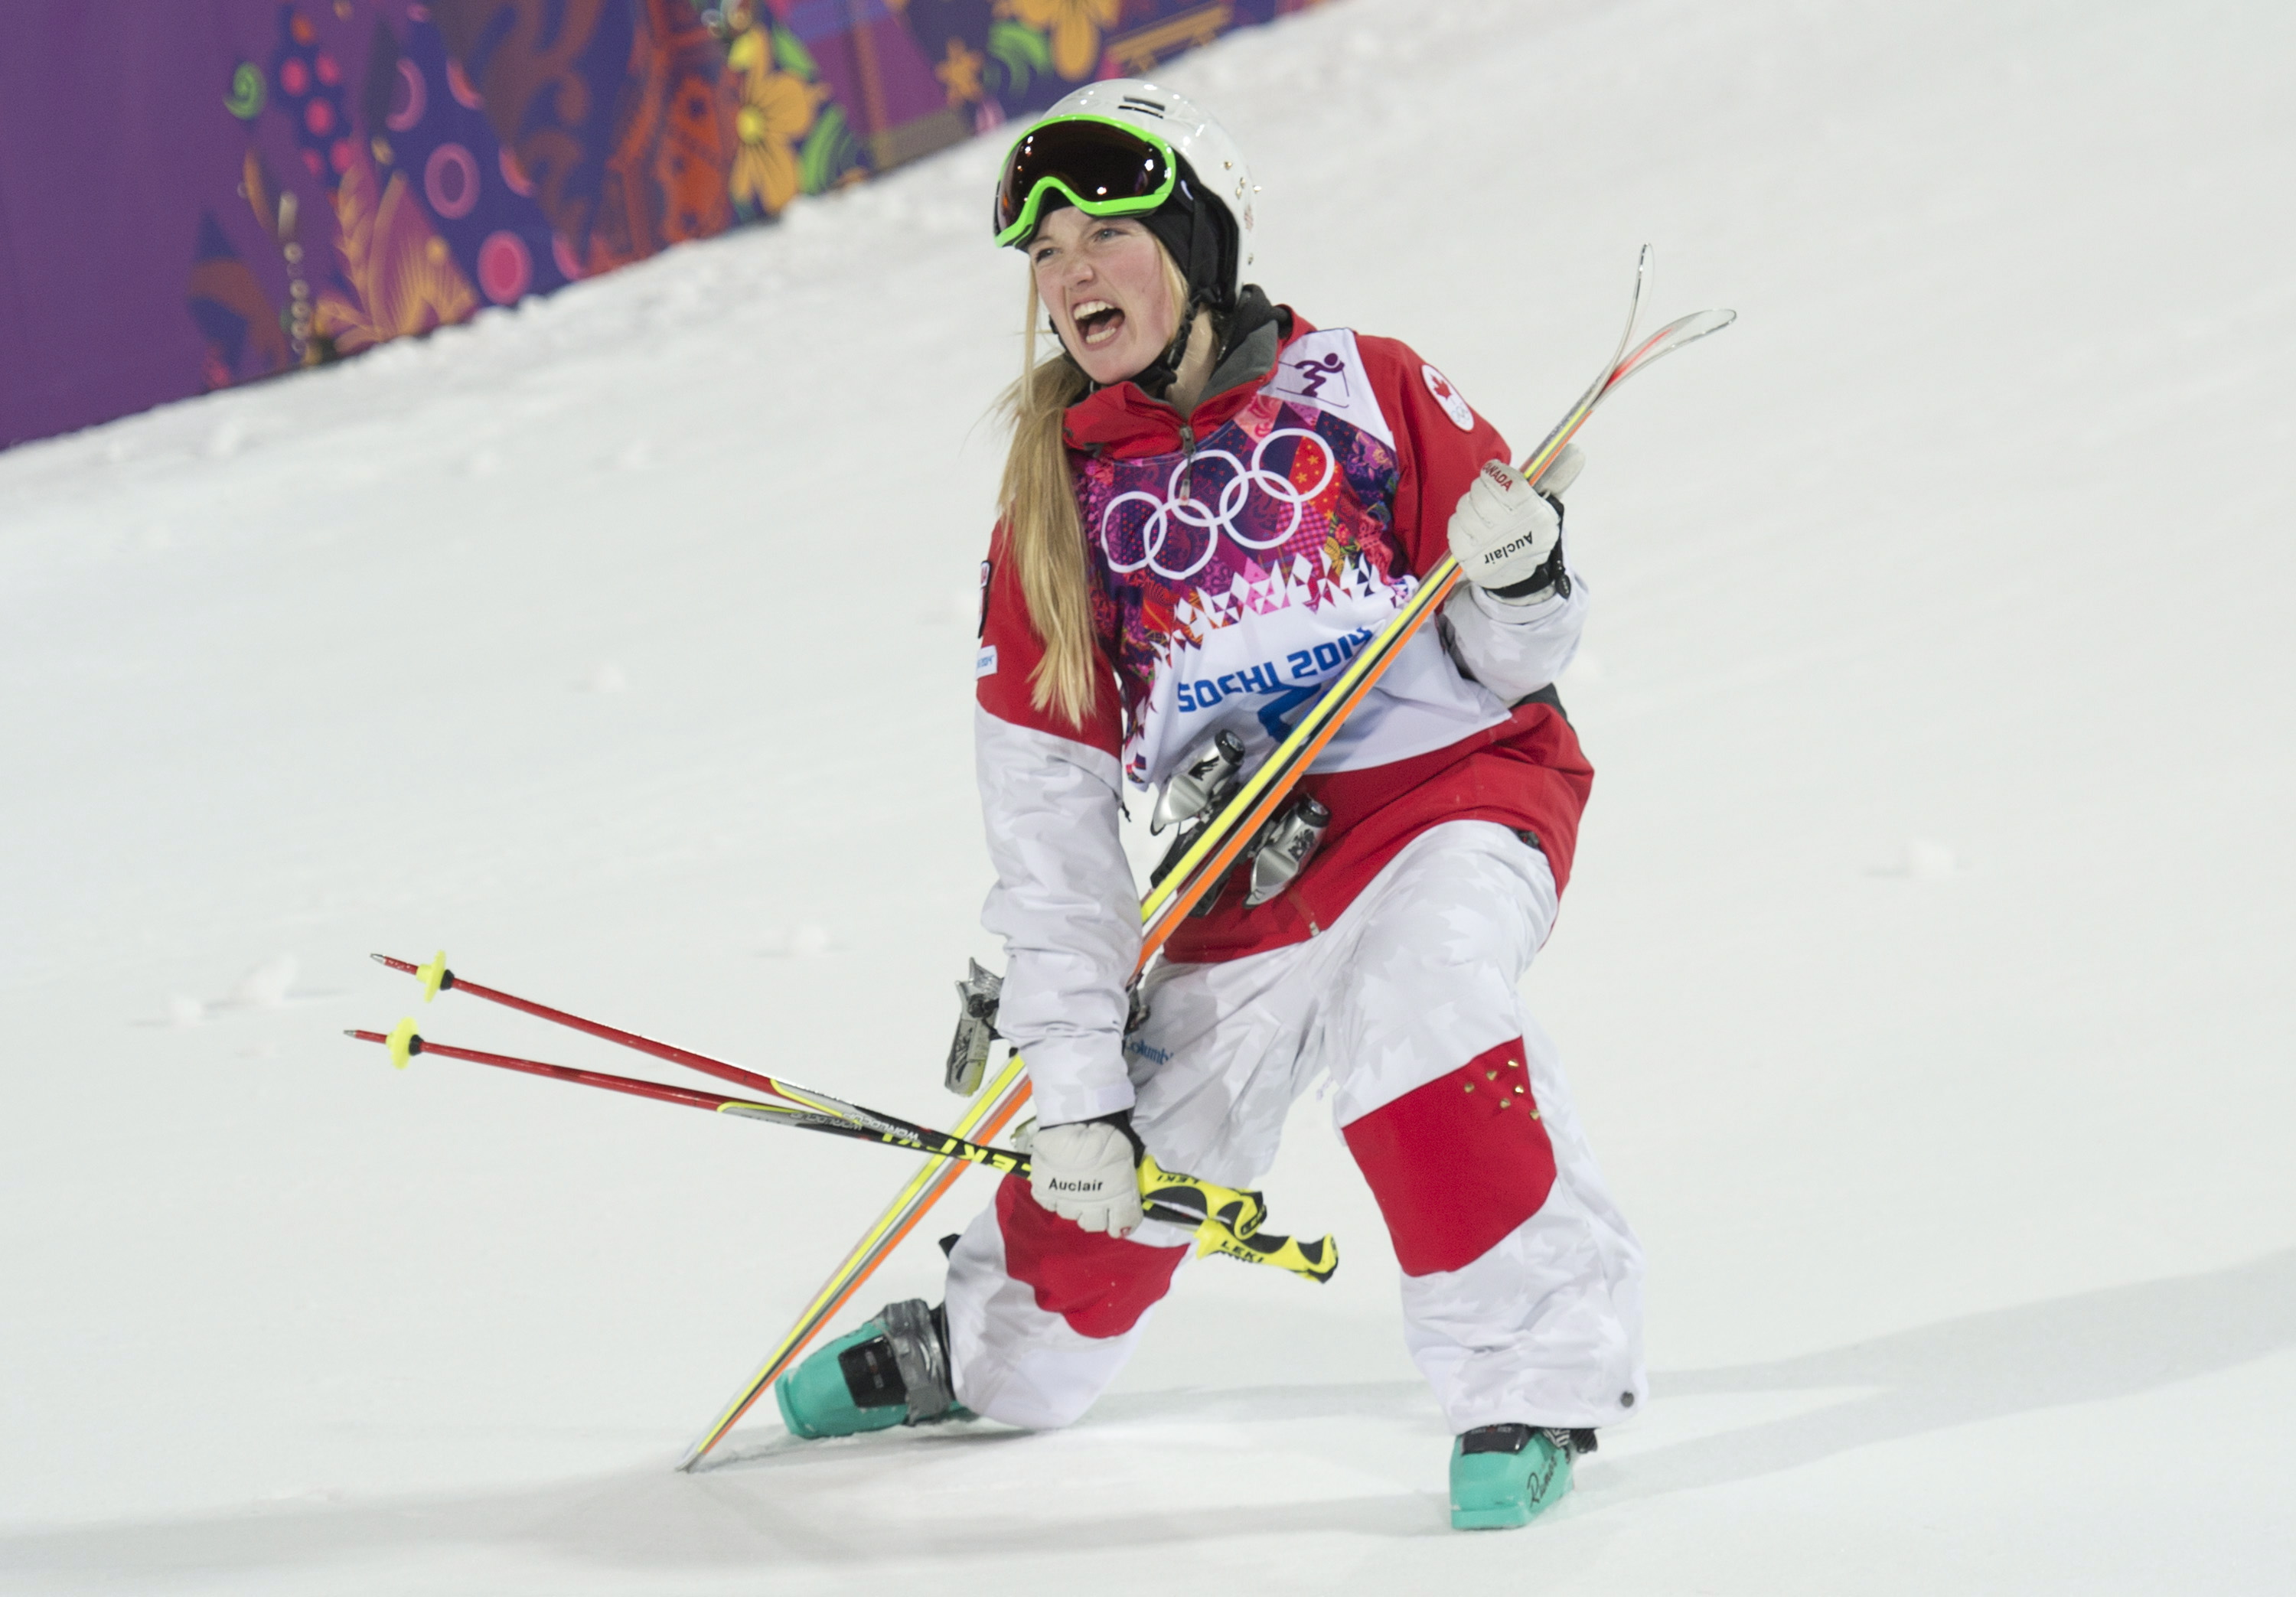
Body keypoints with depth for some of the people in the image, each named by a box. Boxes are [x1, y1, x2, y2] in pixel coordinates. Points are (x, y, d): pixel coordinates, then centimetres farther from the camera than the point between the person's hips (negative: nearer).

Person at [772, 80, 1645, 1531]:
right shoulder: (1059, 498, 1)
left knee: (1408, 1001, -33)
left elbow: (1511, 659, 1)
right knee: (1128, 1158, 7)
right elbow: (1048, 800, -1)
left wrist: (1519, 581, -23)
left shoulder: (1366, 391, -5)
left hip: (1457, 777, -3)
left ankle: (1544, 1365, -21)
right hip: (1241, 864, 3)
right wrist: (1071, 1059, -5)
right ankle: (988, 1353, 41)